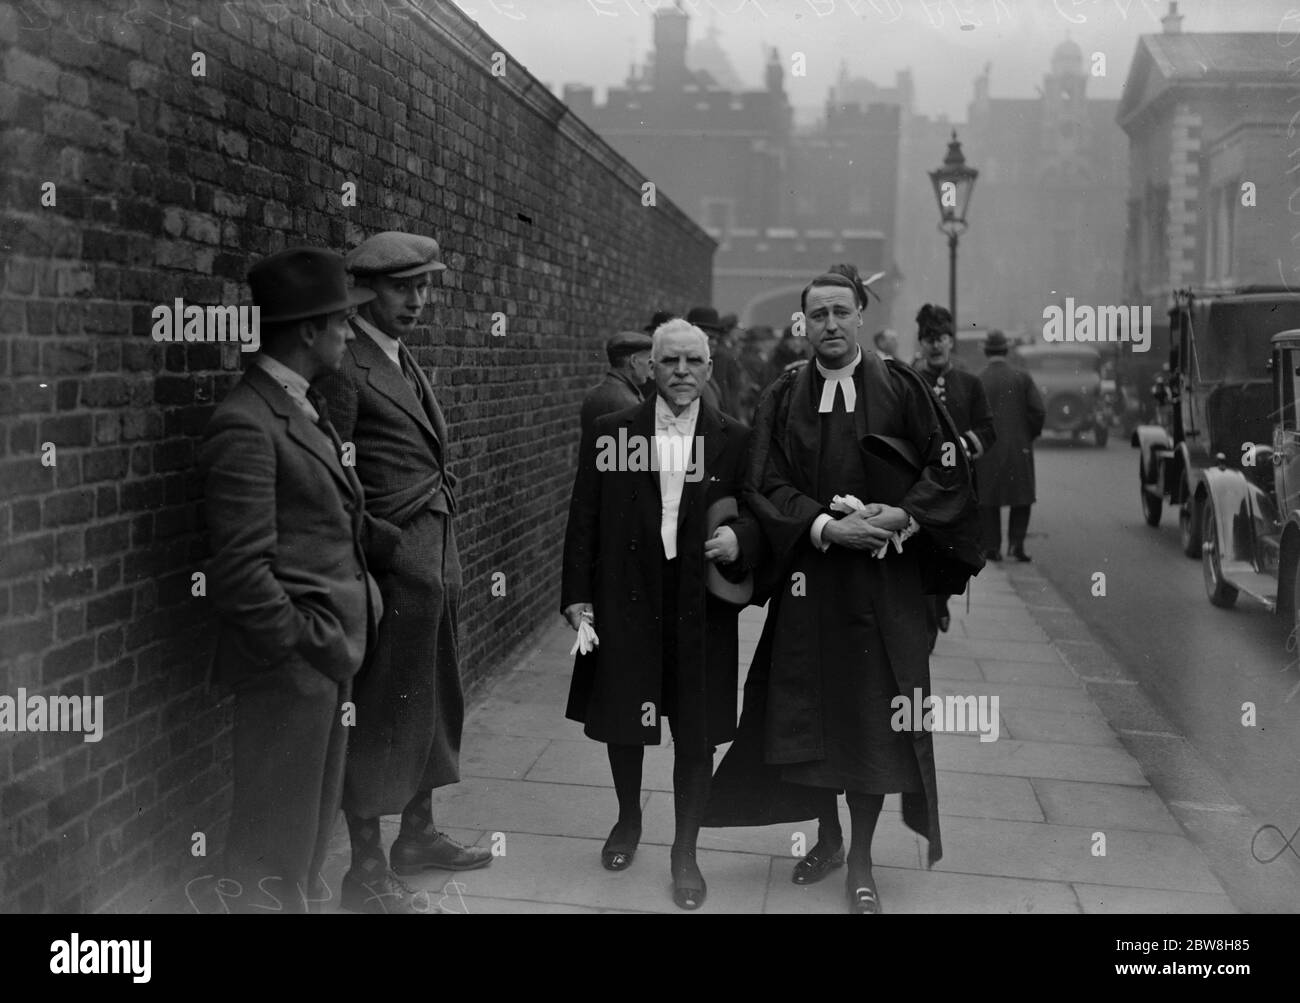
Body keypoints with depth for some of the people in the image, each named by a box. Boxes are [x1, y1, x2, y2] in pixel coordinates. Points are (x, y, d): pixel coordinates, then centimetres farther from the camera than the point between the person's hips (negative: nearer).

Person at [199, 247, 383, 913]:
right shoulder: (245, 423, -18)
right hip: (289, 664, -9)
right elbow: (242, 572, -21)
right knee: (275, 837, 5)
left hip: (329, 656, 9)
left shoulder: (305, 409, 12)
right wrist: (307, 646, -14)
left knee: (313, 821, 21)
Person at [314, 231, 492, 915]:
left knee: (432, 703, 18)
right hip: (390, 567, -9)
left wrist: (449, 562, 15)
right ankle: (366, 871, 13)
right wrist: (359, 572, -16)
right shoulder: (345, 367, -12)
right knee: (380, 716, 0)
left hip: (436, 560, 9)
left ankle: (418, 835, 34)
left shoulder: (406, 363, 16)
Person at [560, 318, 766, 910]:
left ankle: (685, 852, 25)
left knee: (696, 735, 7)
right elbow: (583, 521, 2)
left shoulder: (734, 440, 1)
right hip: (624, 601, 1)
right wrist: (577, 595, -3)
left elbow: (758, 515, 5)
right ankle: (628, 820, 42)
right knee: (621, 723, 14)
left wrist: (738, 538, -17)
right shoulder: (610, 434, 2)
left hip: (702, 606, 0)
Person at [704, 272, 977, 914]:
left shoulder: (901, 389, 1)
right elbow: (765, 486, -2)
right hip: (809, 577, 2)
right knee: (809, 710, 8)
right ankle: (827, 835, 30)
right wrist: (825, 527, -17)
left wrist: (902, 515, -17)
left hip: (884, 578, -1)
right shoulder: (782, 399, 5)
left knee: (873, 717, 2)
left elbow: (947, 470, 0)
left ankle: (861, 861, 17)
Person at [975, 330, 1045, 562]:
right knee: (1022, 497, 11)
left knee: (988, 501, 9)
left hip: (987, 448, 0)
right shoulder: (1022, 377, -3)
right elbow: (1039, 411, -7)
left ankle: (991, 547, 8)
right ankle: (1016, 542, -1)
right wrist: (1031, 435, 9)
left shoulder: (977, 382, -4)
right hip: (1019, 446, 0)